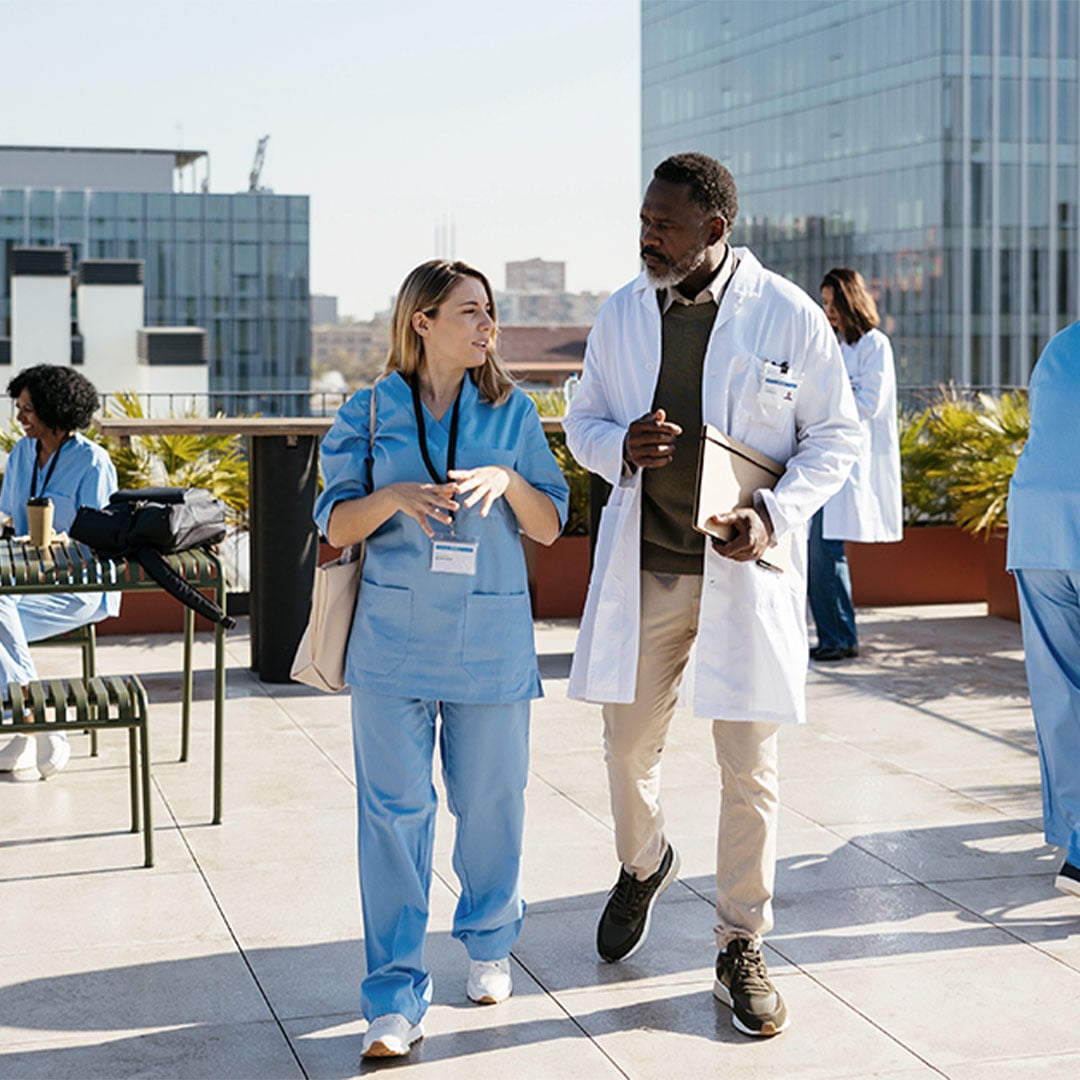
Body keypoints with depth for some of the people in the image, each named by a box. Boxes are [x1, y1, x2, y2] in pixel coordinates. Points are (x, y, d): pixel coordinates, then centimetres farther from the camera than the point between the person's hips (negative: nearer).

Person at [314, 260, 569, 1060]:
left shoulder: (511, 412, 5)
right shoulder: (371, 414, 2)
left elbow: (550, 526, 5)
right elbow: (338, 526, 3)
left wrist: (506, 480, -15)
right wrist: (390, 497, -16)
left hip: (490, 640, 1)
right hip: (394, 636, -1)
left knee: (490, 800, 9)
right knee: (395, 809, -3)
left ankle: (490, 943, 34)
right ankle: (396, 1000, 2)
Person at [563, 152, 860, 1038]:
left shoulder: (789, 317, -7)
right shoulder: (622, 316, 3)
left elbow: (837, 436, -1)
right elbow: (582, 422, 13)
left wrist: (777, 513, -17)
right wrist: (620, 447, -11)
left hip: (744, 567, -3)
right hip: (642, 566, 3)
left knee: (749, 769, 1)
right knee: (629, 748, 11)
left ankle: (741, 949, 16)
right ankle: (643, 866, 43)